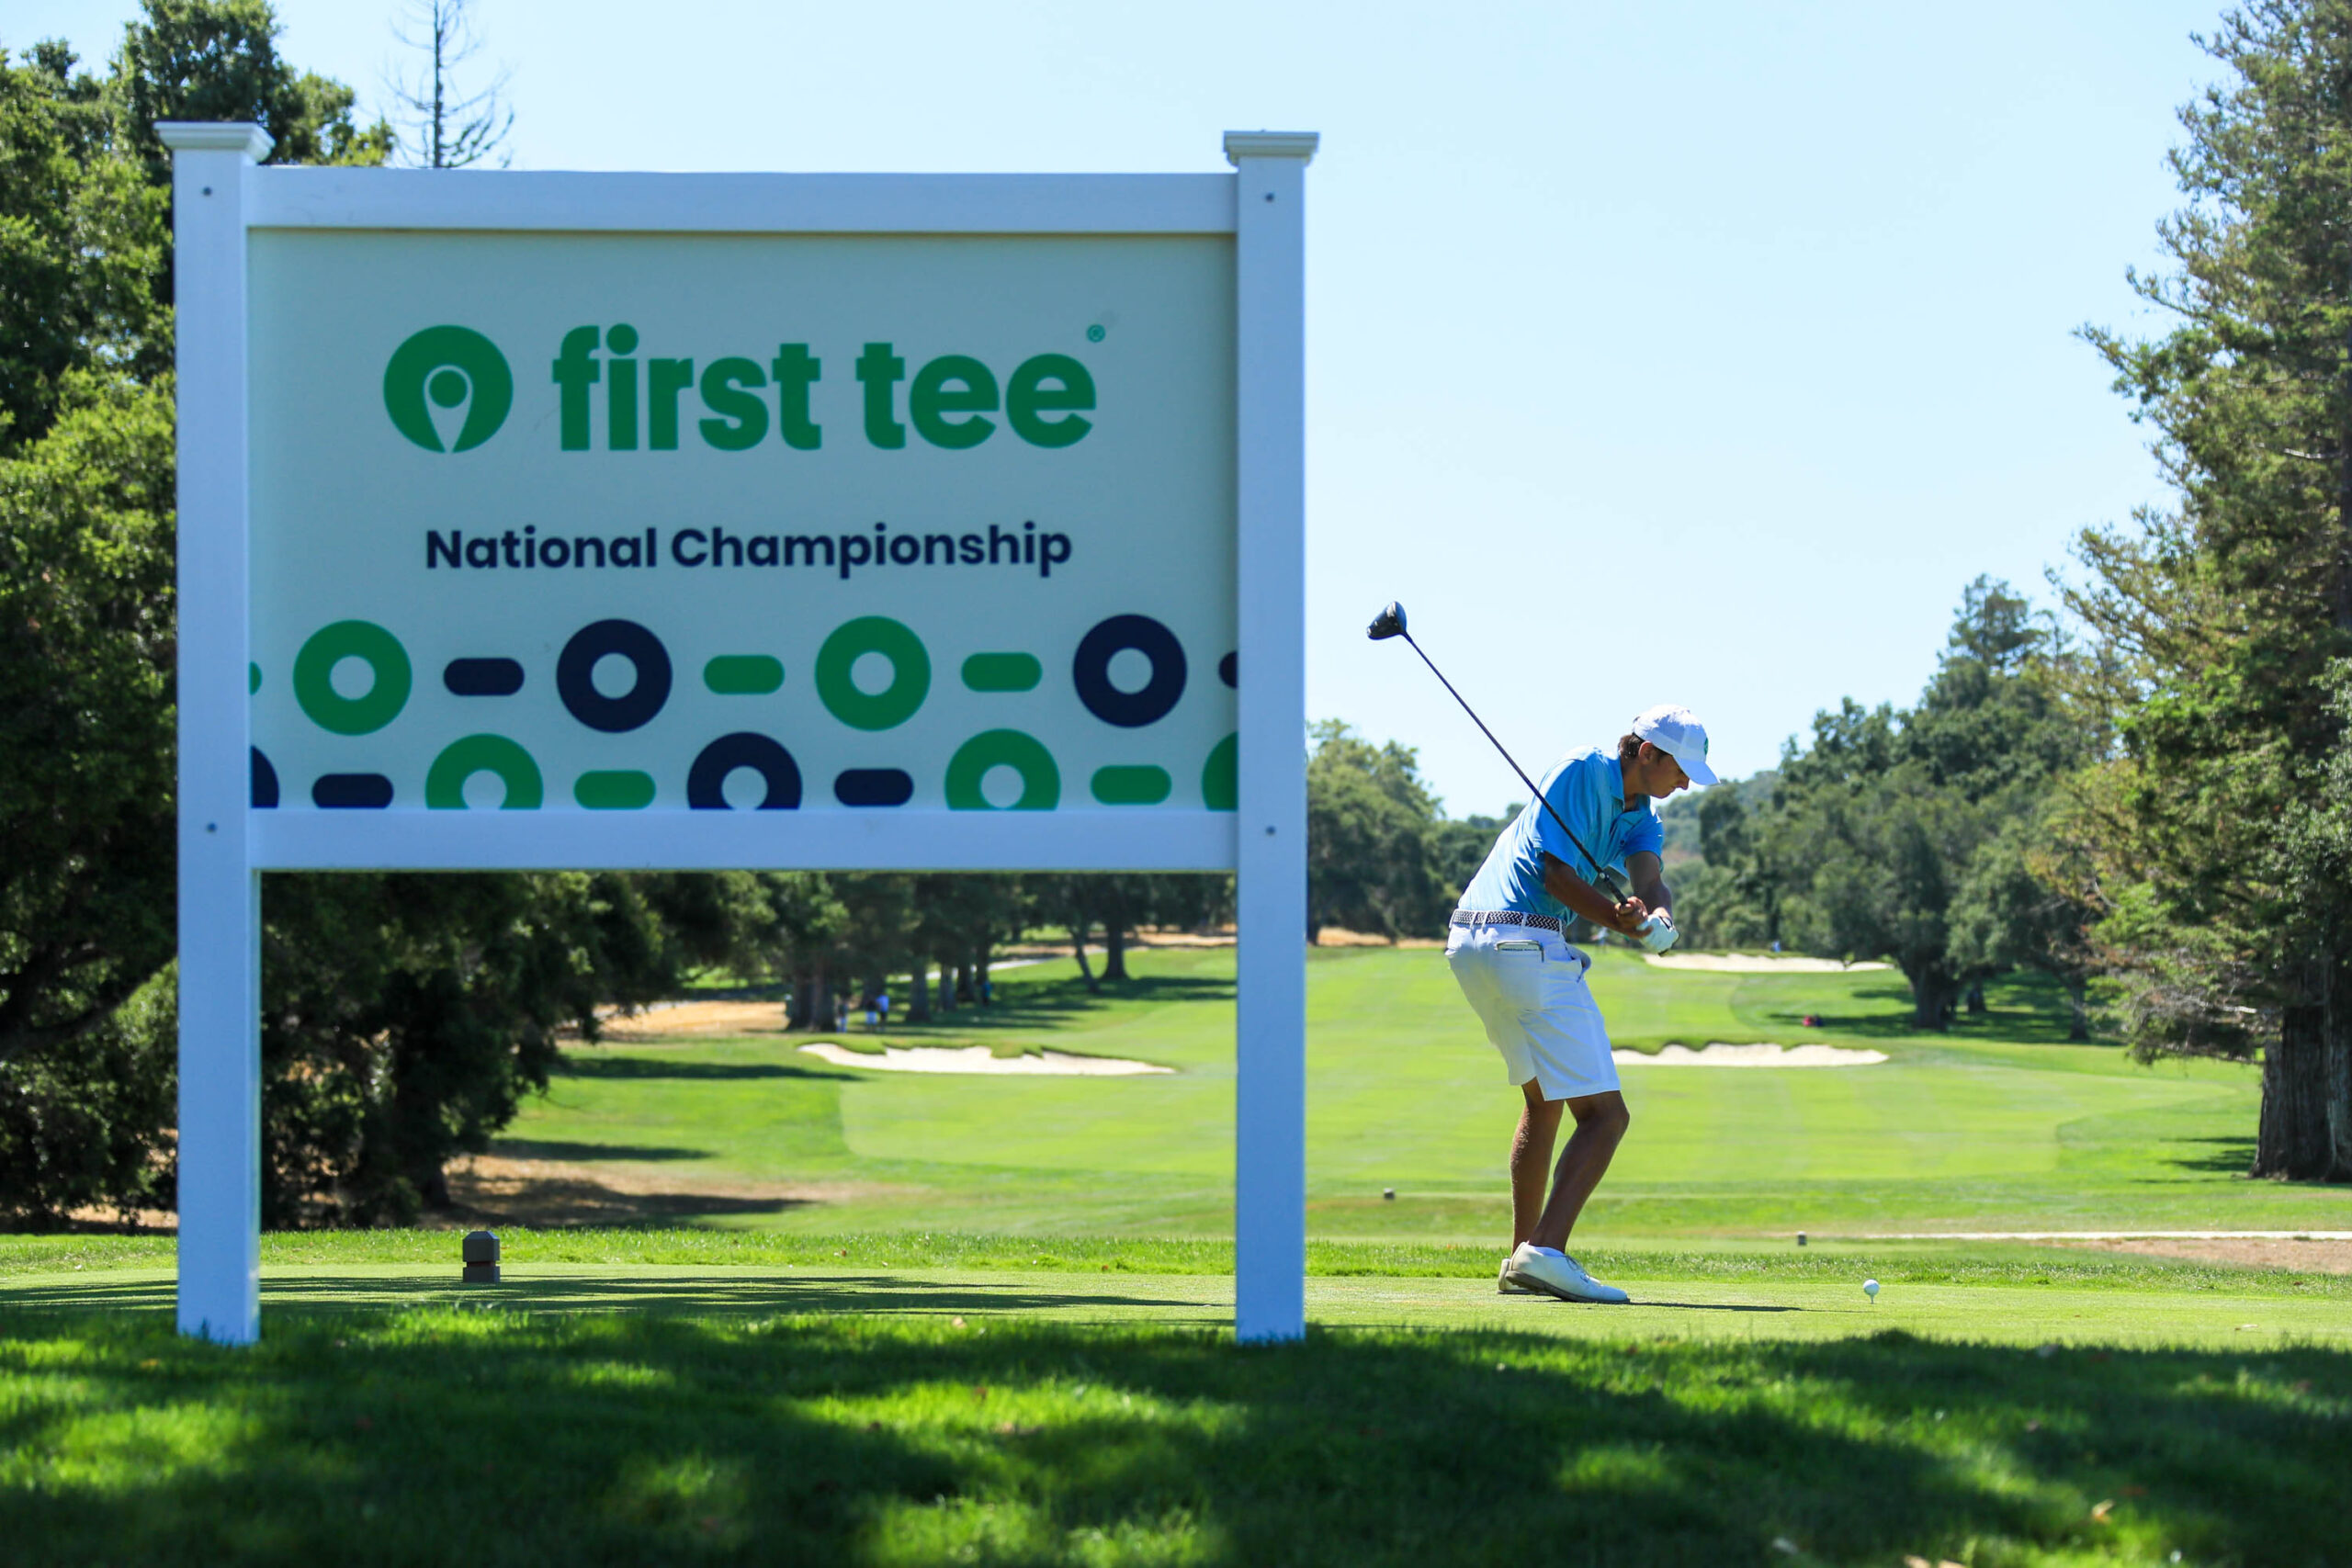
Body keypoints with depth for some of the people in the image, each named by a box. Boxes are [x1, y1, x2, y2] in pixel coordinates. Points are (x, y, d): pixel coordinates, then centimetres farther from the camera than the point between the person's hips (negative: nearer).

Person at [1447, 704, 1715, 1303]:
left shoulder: (1641, 818, 17)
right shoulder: (1583, 771, -7)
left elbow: (1649, 880, -2)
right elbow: (1555, 872, -14)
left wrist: (1657, 918, -23)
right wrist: (1618, 919, -22)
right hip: (1527, 943, -10)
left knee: (1543, 1099, 26)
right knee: (1605, 1114, -11)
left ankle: (1521, 1261, 29)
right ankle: (1545, 1253, -25)